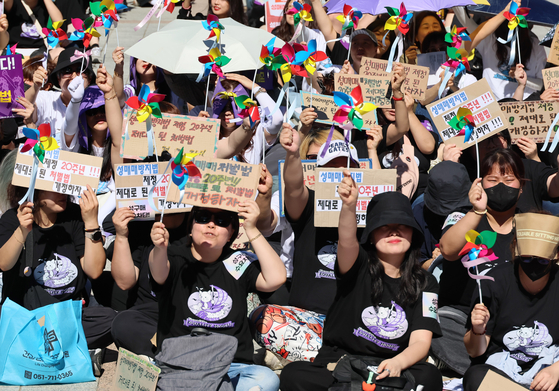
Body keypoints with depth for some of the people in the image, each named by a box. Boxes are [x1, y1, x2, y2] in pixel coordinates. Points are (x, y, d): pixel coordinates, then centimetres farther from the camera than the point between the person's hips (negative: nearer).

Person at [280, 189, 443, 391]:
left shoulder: (425, 283, 7)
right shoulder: (359, 267, 2)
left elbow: (421, 342, -3)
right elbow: (346, 241, -23)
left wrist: (398, 362, -26)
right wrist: (349, 206, -44)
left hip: (388, 370, 1)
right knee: (293, 374, -31)